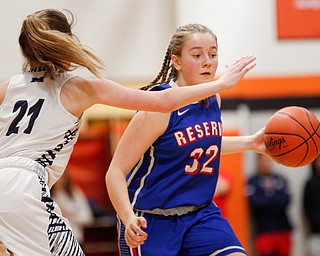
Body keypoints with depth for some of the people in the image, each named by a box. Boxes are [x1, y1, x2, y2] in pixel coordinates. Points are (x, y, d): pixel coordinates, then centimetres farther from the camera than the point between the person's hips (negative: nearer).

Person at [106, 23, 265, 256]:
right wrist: (129, 219, -35)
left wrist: (251, 143, 16)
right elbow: (116, 172, -20)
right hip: (150, 221, -6)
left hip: (200, 213, 6)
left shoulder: (213, 100, 2)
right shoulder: (159, 108, -19)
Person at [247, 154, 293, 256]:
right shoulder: (252, 181, 0)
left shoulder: (281, 179, 12)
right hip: (264, 231, -4)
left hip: (283, 228, 4)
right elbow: (255, 203, -12)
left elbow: (286, 200, 0)